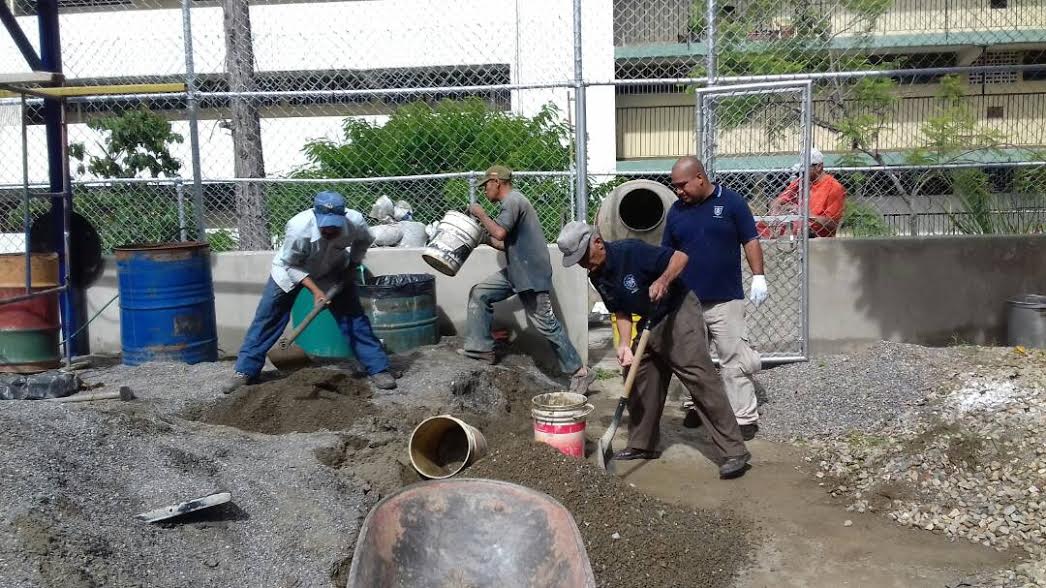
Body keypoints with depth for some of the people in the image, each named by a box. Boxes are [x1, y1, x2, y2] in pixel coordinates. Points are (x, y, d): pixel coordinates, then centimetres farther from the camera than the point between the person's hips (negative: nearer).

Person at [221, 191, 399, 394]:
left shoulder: (355, 222, -32)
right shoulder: (299, 228, -41)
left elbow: (363, 241, -4)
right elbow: (289, 264, -23)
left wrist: (353, 265, -13)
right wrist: (314, 289, -30)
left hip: (333, 271, 2)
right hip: (291, 269, -2)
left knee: (353, 317, -5)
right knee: (267, 318, 0)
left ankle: (378, 369, 5)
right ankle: (245, 371, 11)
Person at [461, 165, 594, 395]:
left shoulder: (513, 201, -13)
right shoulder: (512, 202, 18)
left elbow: (500, 232, -28)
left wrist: (480, 214, -13)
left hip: (532, 274, -10)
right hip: (516, 272, 10)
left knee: (546, 324, -7)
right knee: (479, 294, 8)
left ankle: (580, 372, 0)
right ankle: (481, 347, 10)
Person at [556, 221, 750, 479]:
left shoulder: (632, 252, -22)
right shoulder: (597, 277, 2)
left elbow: (680, 256, -23)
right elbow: (621, 311, 6)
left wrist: (664, 280, -39)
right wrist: (624, 343, -10)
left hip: (678, 312, -9)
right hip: (648, 323, 9)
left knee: (700, 379, -15)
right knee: (638, 378, 12)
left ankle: (733, 453, -15)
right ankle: (642, 445, 28)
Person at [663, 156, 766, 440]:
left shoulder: (731, 201, -3)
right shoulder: (676, 210, 7)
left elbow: (750, 240, -1)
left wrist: (758, 276, -9)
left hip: (726, 300, -4)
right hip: (686, 301, 4)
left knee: (734, 360, -3)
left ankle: (745, 417, 2)